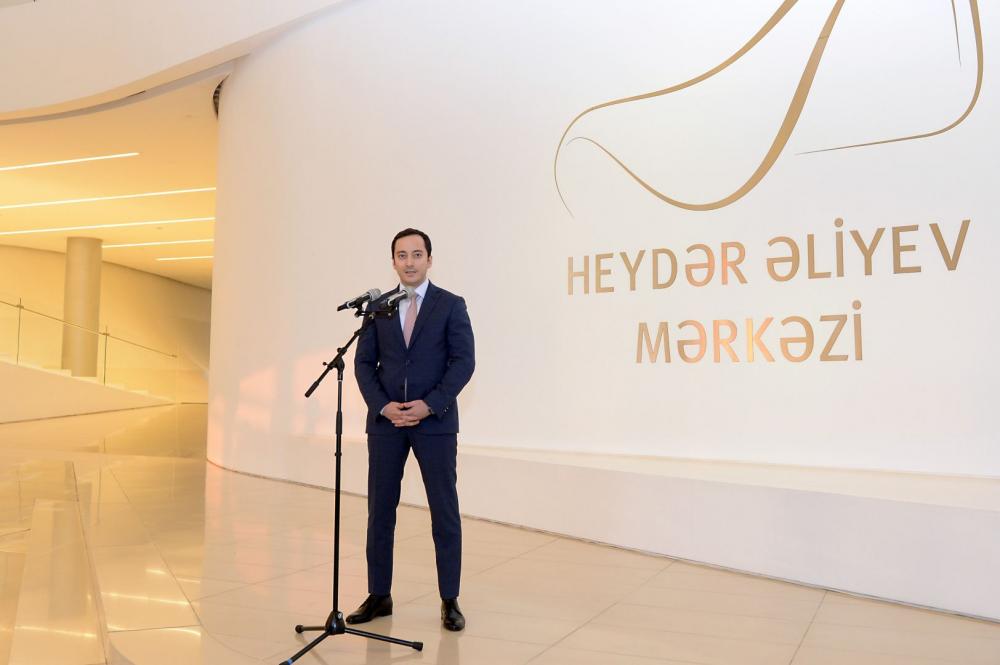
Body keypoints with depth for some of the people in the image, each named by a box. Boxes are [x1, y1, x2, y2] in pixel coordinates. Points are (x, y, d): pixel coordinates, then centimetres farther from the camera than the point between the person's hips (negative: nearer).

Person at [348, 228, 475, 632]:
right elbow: (364, 363, 6)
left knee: (444, 512, 2)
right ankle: (379, 596, 20)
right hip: (385, 421, 3)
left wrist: (429, 405, -15)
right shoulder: (378, 308, 9)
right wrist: (383, 405, -9)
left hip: (435, 421, -2)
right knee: (380, 510, 7)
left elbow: (464, 362, -6)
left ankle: (450, 601, 14)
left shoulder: (451, 305, 1)